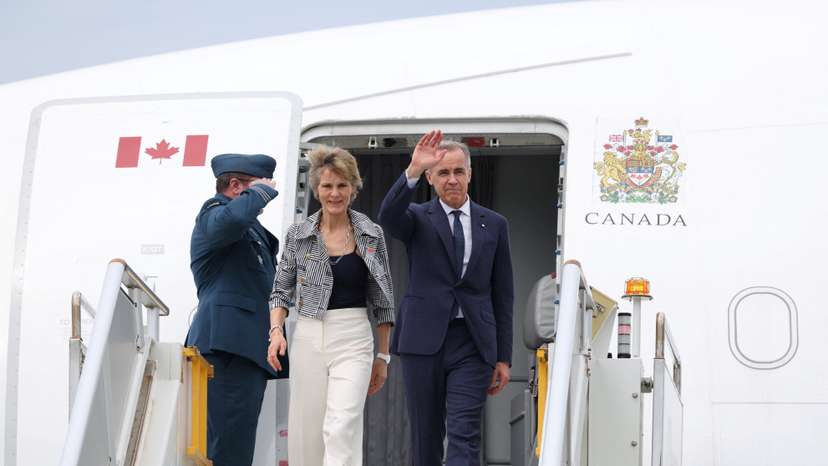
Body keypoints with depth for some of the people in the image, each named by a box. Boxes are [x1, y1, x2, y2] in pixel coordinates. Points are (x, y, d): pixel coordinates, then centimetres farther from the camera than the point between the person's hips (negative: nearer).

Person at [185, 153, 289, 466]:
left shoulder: (251, 229, 27)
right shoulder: (214, 212, -2)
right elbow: (232, 218, -28)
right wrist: (261, 191, -11)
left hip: (249, 344, 10)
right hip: (230, 342, -10)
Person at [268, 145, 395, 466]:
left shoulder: (372, 235, 3)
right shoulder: (298, 235, 4)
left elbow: (382, 301, 9)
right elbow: (281, 290, 10)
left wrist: (383, 356, 9)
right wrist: (276, 330, -8)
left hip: (354, 340, -2)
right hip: (308, 338, 2)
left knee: (342, 428, -16)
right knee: (306, 432, 3)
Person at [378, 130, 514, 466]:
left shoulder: (494, 224, 10)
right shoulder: (417, 218, 6)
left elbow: (503, 295, 11)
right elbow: (387, 215, -20)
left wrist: (503, 358, 7)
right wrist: (412, 172, -34)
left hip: (472, 343, 0)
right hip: (424, 339, 0)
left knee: (464, 437, -9)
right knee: (426, 437, 7)